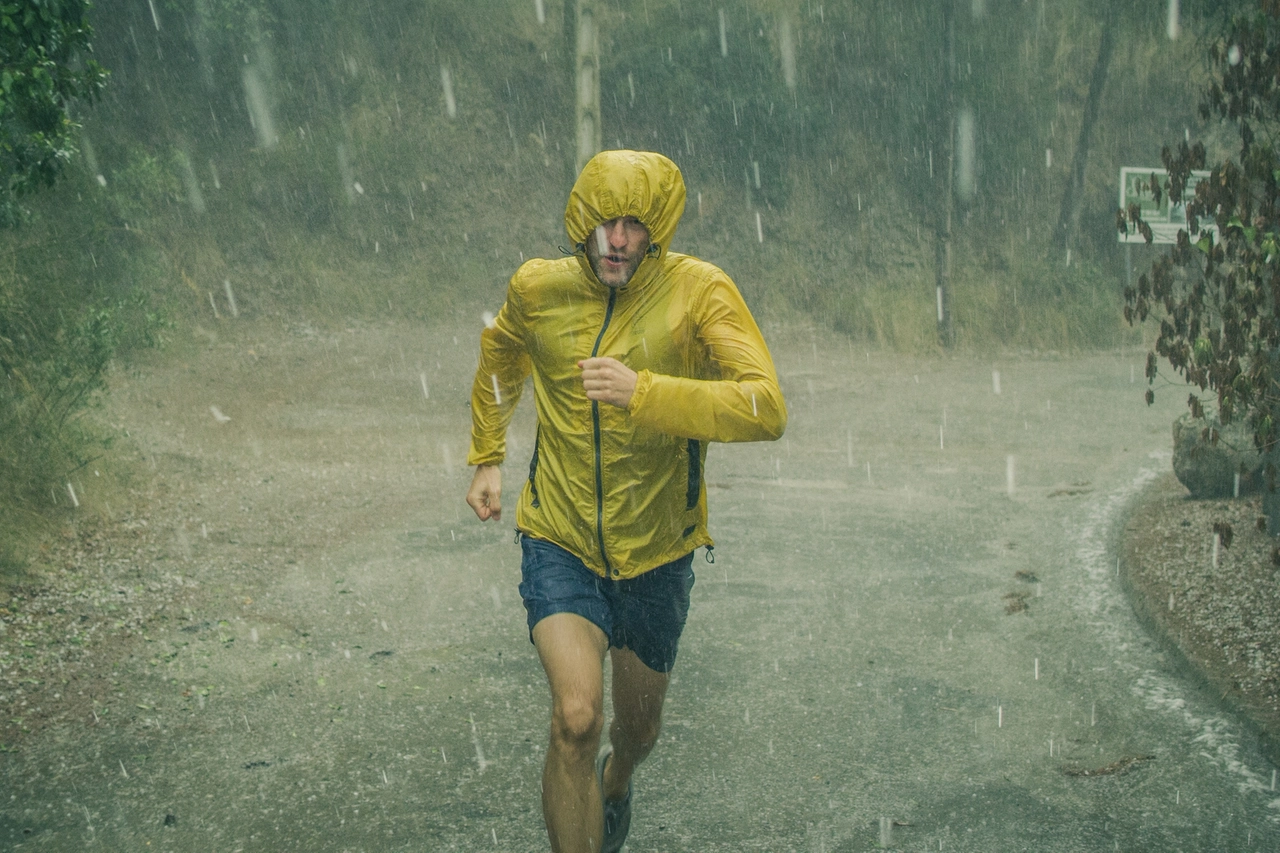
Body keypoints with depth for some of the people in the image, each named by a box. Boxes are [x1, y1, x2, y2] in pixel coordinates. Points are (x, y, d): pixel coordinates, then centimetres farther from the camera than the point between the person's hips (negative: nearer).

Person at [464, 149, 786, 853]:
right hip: (560, 545, 0)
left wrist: (642, 392, -39)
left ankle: (615, 784, 58)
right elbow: (498, 356, 18)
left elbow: (767, 409, -30)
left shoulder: (699, 292, -17)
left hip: (655, 553, 0)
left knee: (638, 729, 21)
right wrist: (486, 459, 18)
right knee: (576, 719, -22)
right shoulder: (537, 290, -7)